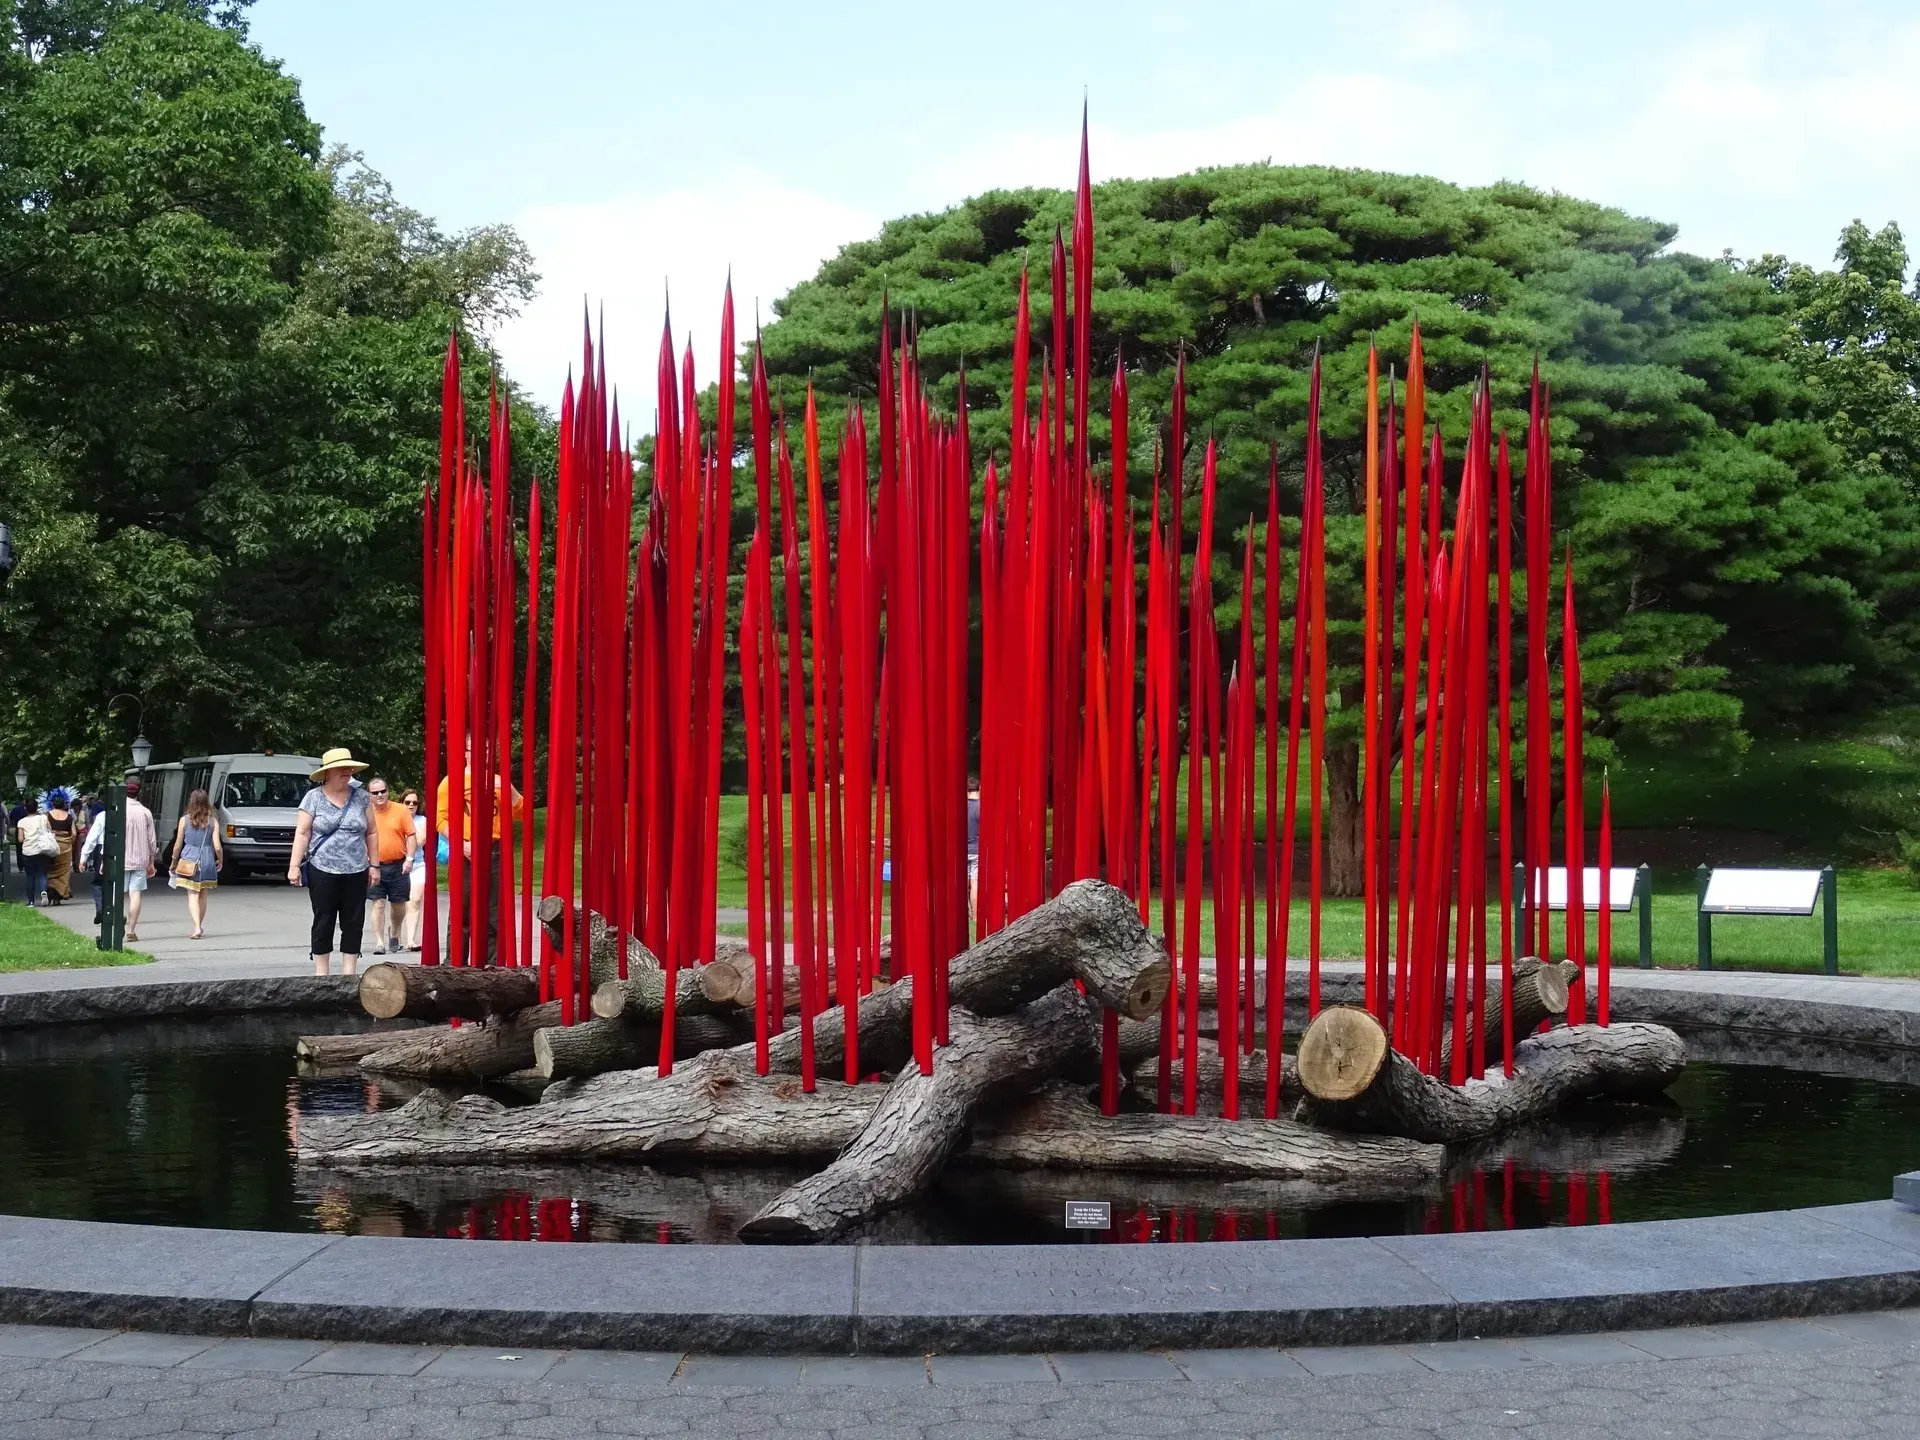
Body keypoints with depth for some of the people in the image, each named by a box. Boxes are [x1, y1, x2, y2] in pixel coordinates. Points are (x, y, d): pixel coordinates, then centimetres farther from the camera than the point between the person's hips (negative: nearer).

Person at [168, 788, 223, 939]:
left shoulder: (185, 820, -3)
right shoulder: (212, 821, -2)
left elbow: (178, 845, 1)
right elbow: (217, 847, -5)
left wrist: (174, 861, 15)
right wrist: (220, 861, 13)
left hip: (189, 860, -2)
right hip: (207, 861, 2)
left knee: (192, 896, -3)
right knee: (203, 896, 14)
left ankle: (197, 927, -19)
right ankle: (199, 927, 22)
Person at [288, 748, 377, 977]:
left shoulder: (362, 797, 6)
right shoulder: (313, 798, 1)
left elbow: (370, 833, 11)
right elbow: (302, 833, -1)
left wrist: (374, 864, 7)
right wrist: (294, 866, -8)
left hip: (356, 872, 2)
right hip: (323, 871, -2)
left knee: (354, 924, 3)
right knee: (323, 924, 4)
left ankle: (349, 973, 9)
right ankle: (321, 973, 10)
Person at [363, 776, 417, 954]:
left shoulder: (401, 811, 0)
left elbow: (410, 835, 1)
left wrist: (409, 858, -8)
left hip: (397, 866, 0)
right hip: (375, 866, 0)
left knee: (397, 904, 9)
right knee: (378, 904, -5)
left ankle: (394, 934, 33)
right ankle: (379, 942, -4)